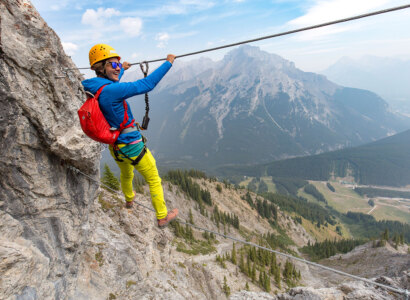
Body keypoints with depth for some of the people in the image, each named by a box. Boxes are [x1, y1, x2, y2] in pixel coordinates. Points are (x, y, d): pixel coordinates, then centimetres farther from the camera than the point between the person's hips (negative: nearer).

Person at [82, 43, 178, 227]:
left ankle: (129, 200, 64)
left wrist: (122, 69, 37)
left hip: (115, 147, 9)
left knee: (126, 174, 36)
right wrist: (168, 62, -19)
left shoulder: (92, 88, -2)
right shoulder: (111, 90, -29)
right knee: (154, 181, 11)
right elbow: (146, 84, -28)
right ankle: (162, 217, 26)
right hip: (132, 146, -9)